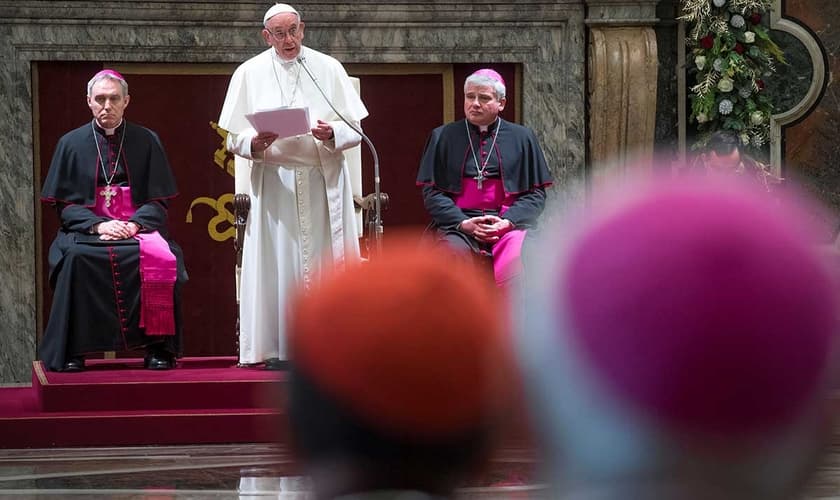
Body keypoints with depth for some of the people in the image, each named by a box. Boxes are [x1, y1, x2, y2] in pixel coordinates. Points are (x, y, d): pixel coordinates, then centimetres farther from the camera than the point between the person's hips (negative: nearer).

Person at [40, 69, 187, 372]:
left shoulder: (146, 142, 11)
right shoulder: (71, 143, 10)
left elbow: (160, 200, 8)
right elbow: (63, 203, 6)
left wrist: (134, 224, -13)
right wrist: (97, 225, -13)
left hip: (138, 226, 0)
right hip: (87, 230, 0)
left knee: (161, 258, -33)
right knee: (74, 257, -35)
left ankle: (158, 347, -23)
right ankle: (71, 351, -26)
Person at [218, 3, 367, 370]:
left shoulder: (328, 68, 7)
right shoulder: (249, 74, 7)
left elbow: (355, 130, 5)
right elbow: (234, 139, 5)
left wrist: (332, 134, -16)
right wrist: (255, 143, -17)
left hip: (324, 181, 1)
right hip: (274, 182, 0)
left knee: (325, 261, -1)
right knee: (277, 262, -4)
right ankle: (279, 348, -3)